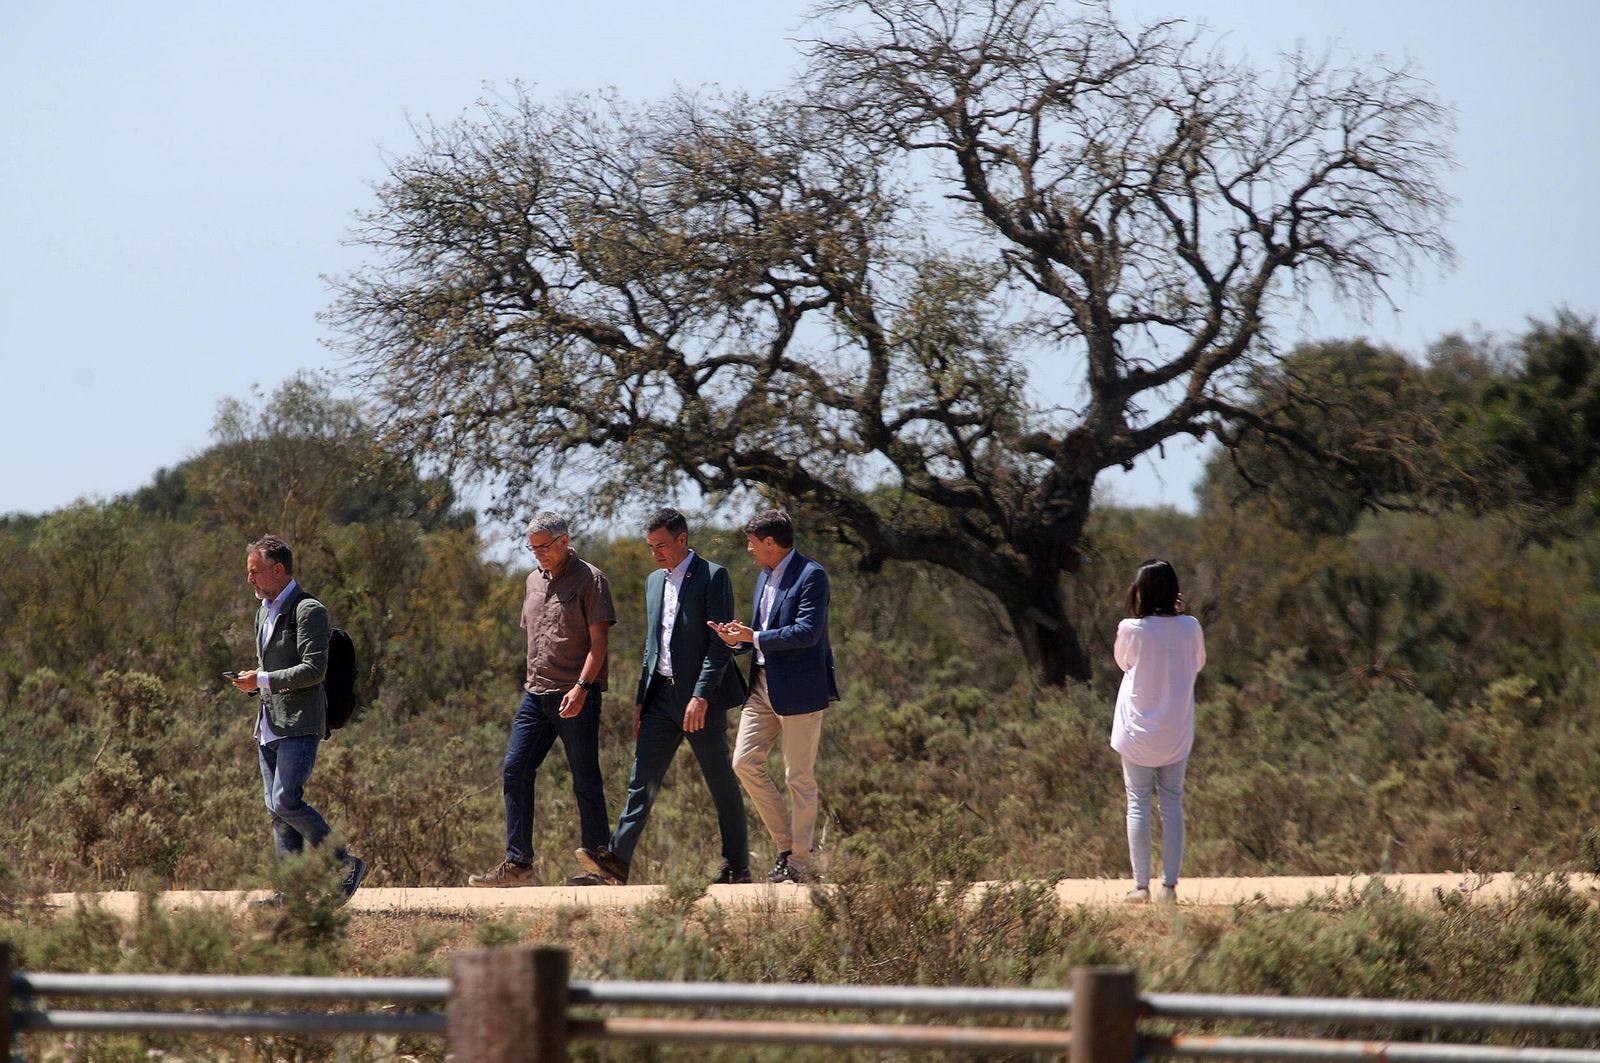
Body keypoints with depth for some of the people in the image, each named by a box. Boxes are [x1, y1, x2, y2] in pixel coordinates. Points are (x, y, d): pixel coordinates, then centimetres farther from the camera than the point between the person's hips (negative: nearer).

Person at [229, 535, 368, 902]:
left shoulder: (308, 611, -11)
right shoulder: (265, 609, 19)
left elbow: (313, 669, -19)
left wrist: (262, 680, -20)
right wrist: (251, 682, 10)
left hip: (299, 724, -9)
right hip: (269, 726, 9)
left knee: (286, 801, -16)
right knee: (277, 807, 6)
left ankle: (346, 865, -6)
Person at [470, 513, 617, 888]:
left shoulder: (589, 579, -5)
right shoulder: (535, 580, 17)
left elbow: (598, 639, -11)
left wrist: (581, 687, -20)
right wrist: (534, 681, 18)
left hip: (576, 697, -7)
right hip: (536, 694, 7)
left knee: (586, 783, -3)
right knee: (514, 772, 0)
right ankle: (517, 864, 2)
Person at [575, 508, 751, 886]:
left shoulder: (713, 577, -8)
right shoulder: (655, 581, 16)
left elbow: (720, 643, -14)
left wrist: (701, 696, -21)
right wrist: (641, 699, 16)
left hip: (702, 697, -7)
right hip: (662, 695, 7)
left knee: (721, 782, 2)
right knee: (643, 779, -4)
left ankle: (737, 865, 11)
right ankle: (617, 861, -12)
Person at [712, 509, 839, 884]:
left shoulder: (811, 576, -12)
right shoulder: (766, 576, 16)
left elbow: (807, 632, -22)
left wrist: (754, 638, -20)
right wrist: (737, 639, 4)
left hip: (799, 690, -9)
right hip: (763, 685, 9)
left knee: (799, 777, -2)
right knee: (745, 762, 2)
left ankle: (799, 860, 6)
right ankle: (787, 841, 13)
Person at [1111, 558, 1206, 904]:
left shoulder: (1131, 629, -13)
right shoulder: (1189, 628, -7)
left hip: (1137, 732, -2)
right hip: (1176, 733, 2)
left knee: (1138, 804, 4)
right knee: (1172, 804, 8)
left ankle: (1141, 885, 3)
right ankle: (1170, 884, 6)